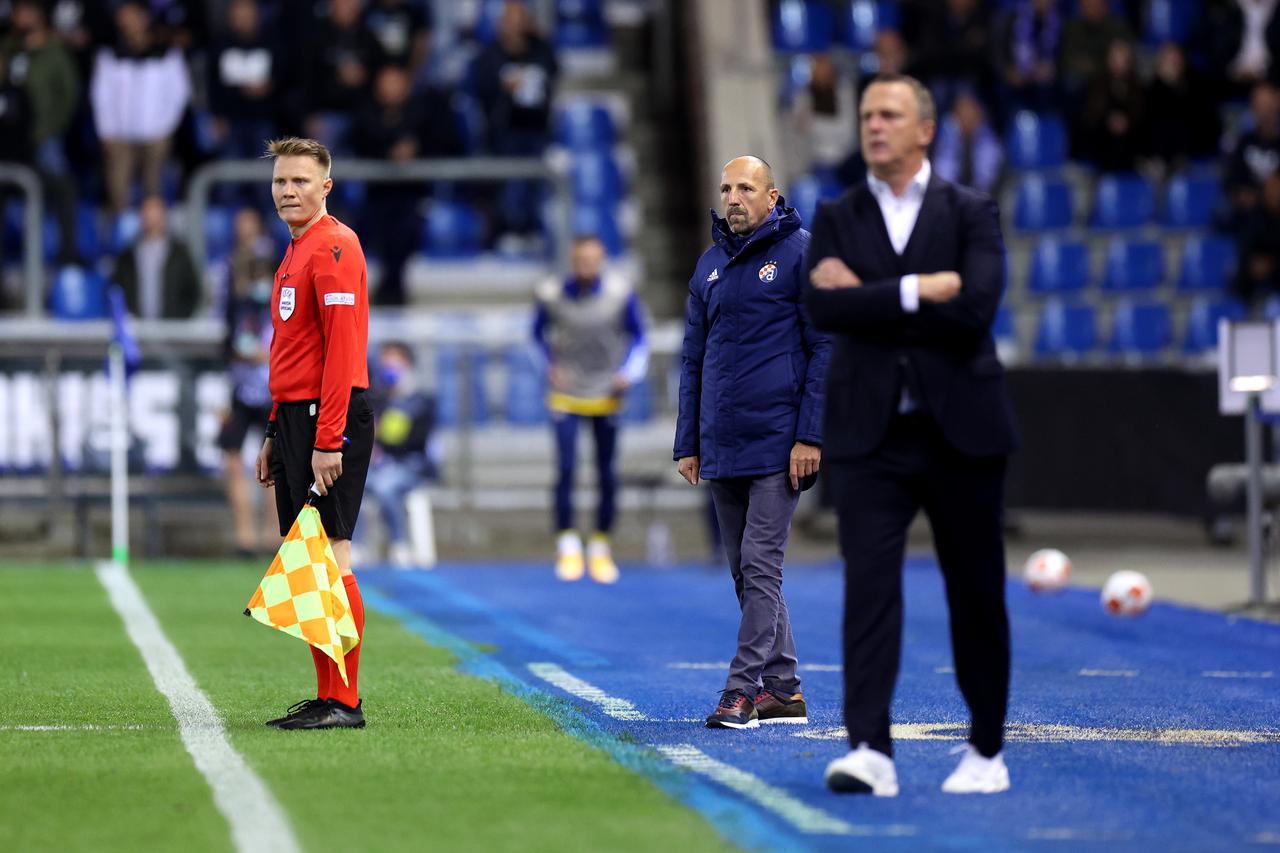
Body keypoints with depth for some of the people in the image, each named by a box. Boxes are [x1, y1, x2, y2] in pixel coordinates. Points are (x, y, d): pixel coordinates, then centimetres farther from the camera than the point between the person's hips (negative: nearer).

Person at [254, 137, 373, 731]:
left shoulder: (333, 247, -11)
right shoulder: (295, 253, 19)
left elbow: (342, 348, -18)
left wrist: (327, 440, -22)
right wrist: (275, 434, 22)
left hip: (329, 418, -10)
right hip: (294, 417, 10)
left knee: (330, 557, -10)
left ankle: (344, 703, -10)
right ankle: (327, 696, 12)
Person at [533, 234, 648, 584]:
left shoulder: (621, 294, -12)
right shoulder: (551, 295, -10)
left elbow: (638, 339, 0)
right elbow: (539, 332, 10)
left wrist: (628, 373, -16)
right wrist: (551, 365, -4)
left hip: (605, 396, 1)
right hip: (565, 395, -1)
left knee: (607, 476, 2)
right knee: (565, 467, -11)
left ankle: (601, 546, 17)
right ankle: (568, 544, 2)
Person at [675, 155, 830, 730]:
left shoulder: (800, 253, -3)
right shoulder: (710, 265, 14)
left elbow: (825, 348, -6)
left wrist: (810, 436, -13)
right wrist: (688, 443, 12)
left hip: (778, 444, -6)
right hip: (721, 446, 6)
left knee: (760, 567, -10)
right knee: (745, 572, 8)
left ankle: (742, 692, -11)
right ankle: (782, 689, 14)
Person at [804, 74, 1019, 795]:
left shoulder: (971, 213, 3)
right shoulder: (836, 219, 8)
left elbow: (974, 309, -14)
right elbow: (826, 309, -9)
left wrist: (871, 298, -11)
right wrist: (919, 289, -14)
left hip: (961, 431, -1)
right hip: (871, 434, 1)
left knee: (976, 594, 6)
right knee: (869, 584, -12)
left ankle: (987, 749, 19)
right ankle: (871, 750, -17)